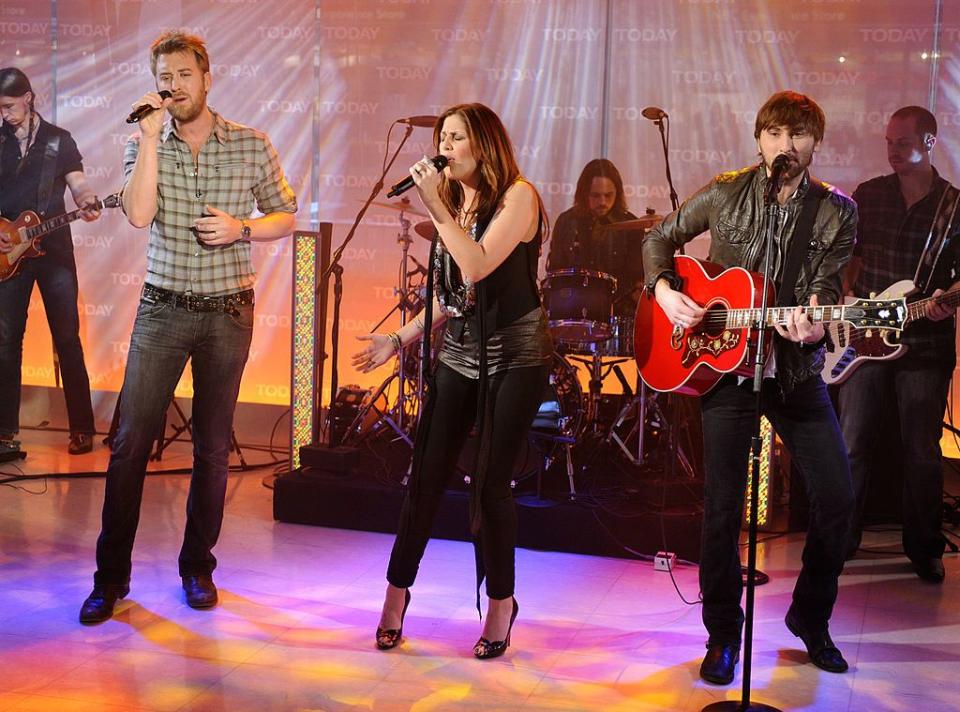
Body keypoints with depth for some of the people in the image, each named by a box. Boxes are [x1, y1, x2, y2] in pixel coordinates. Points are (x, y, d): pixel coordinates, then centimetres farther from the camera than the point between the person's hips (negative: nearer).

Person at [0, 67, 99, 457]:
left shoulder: (58, 140, 5)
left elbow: (78, 183, 2)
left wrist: (86, 202, -21)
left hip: (53, 250, -2)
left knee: (68, 339, -1)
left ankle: (82, 429, 4)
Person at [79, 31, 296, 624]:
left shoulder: (252, 146, 1)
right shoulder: (145, 146, 1)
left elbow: (285, 217, 7)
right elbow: (139, 214, -15)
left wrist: (241, 228, -11)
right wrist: (151, 138, -17)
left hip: (229, 312, 0)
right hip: (163, 308, 0)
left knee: (213, 446, 7)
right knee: (131, 441, -4)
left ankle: (198, 567, 21)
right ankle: (111, 575, 5)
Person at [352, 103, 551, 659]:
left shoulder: (517, 196, -8)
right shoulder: (454, 206, 12)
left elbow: (478, 266, -23)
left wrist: (435, 206, -19)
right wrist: (400, 341, 9)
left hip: (514, 360, -6)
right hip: (459, 357, 6)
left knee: (490, 485, -4)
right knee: (426, 479, 4)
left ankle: (501, 602, 13)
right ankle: (398, 589, 18)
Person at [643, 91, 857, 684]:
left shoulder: (837, 212, 1)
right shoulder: (725, 195, 0)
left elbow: (827, 286, -5)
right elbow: (661, 239, 10)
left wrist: (812, 326, -26)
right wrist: (665, 291, -8)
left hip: (796, 369, 1)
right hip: (724, 362, -1)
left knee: (838, 495, -1)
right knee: (724, 505, -1)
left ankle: (811, 617, 22)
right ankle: (723, 634, 16)